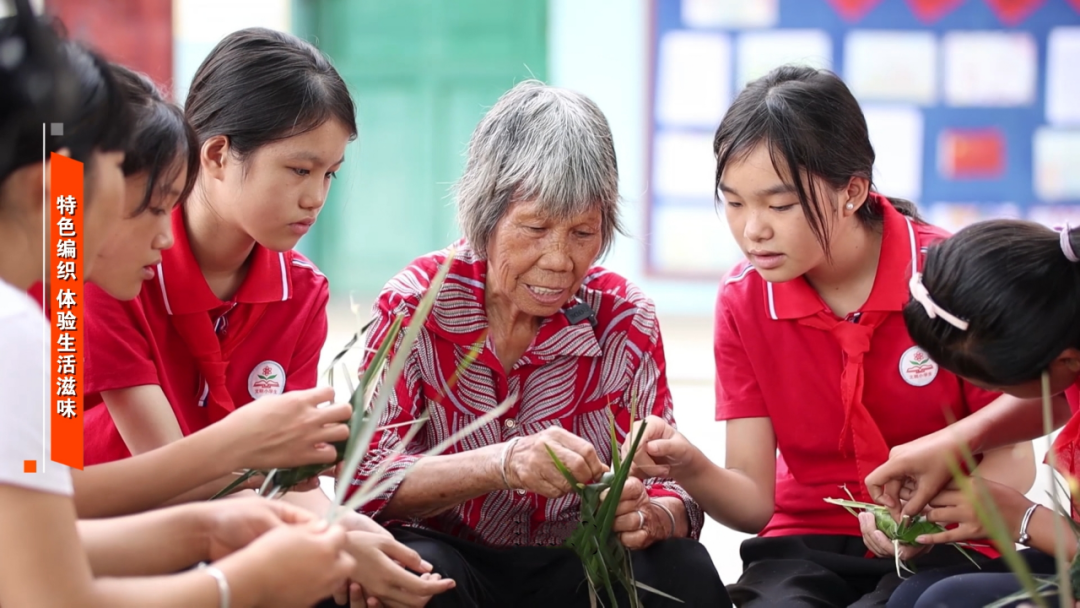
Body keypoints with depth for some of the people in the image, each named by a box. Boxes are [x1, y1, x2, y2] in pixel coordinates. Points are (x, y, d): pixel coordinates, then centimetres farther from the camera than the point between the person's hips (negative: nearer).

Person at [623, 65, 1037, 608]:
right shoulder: (742, 302, -1)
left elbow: (1011, 467, -5)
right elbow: (755, 499, -3)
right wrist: (689, 469, -24)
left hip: (944, 551, -1)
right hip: (805, 551, 2)